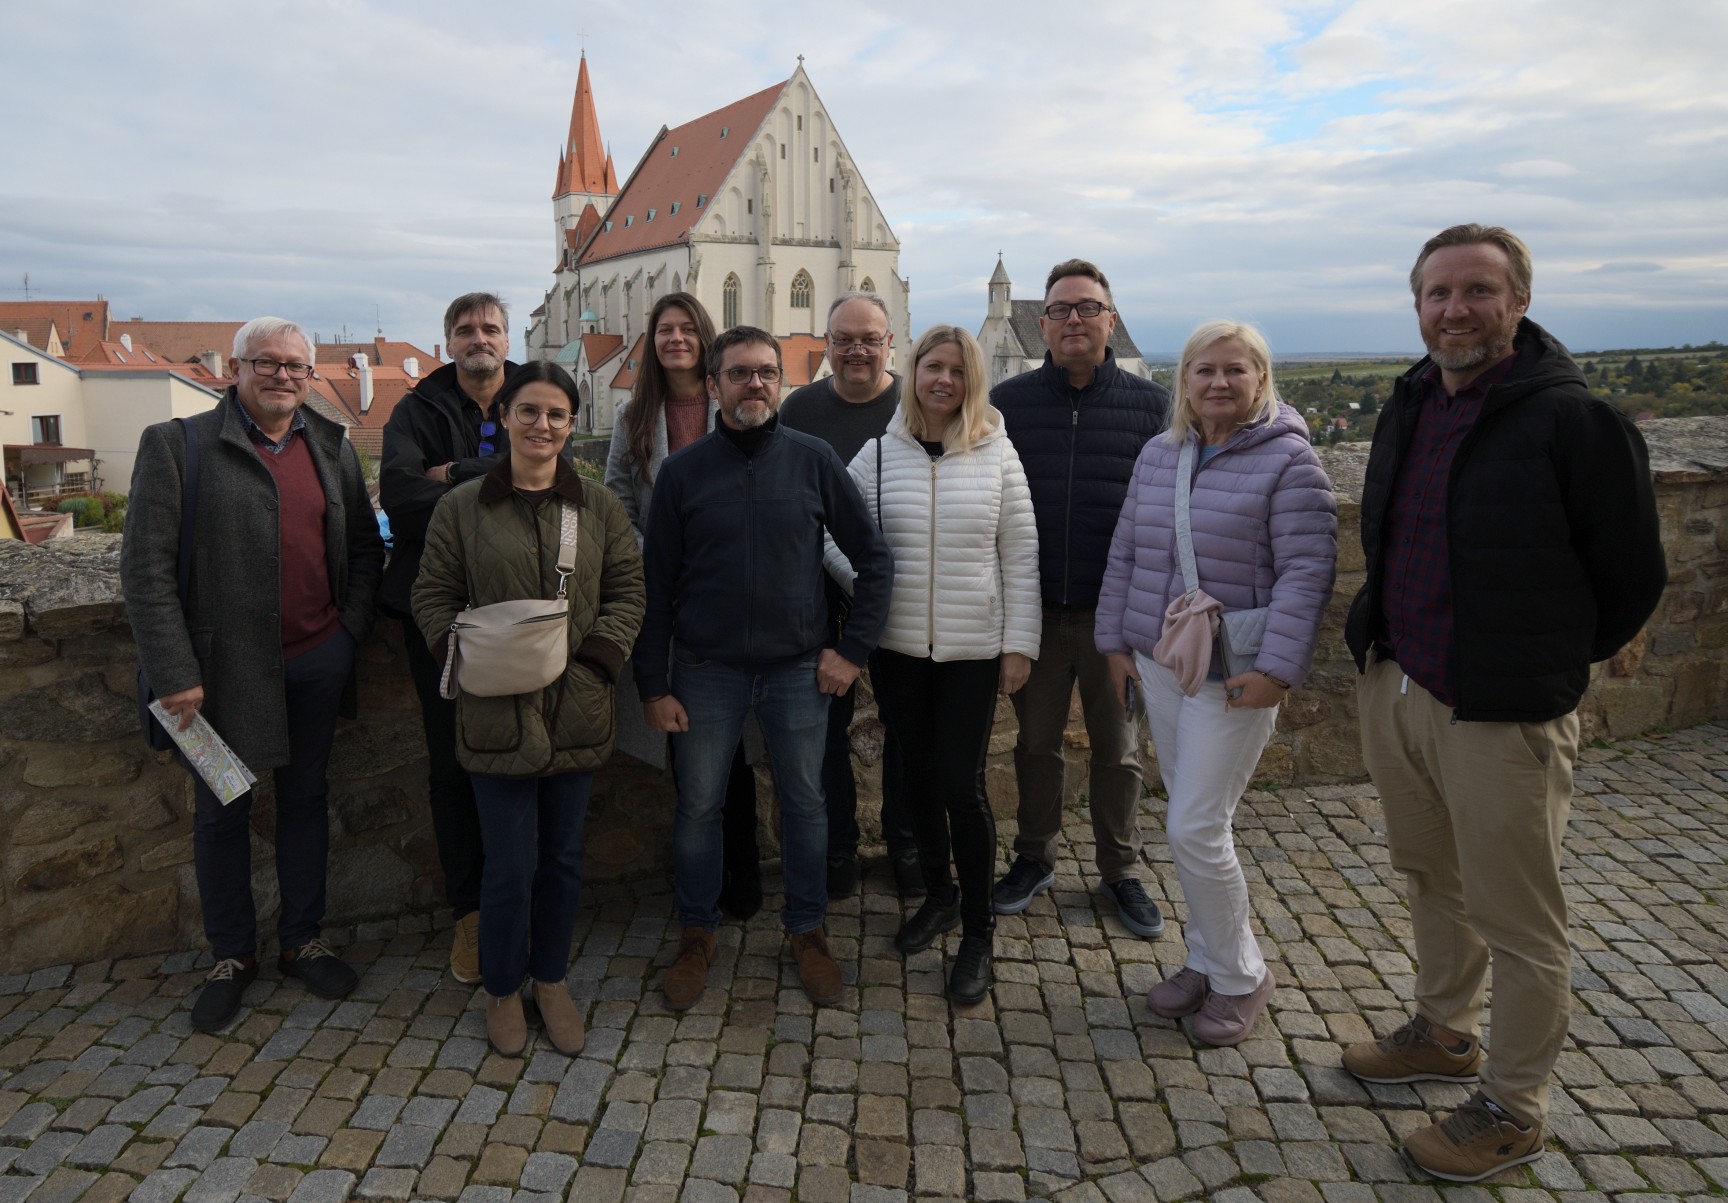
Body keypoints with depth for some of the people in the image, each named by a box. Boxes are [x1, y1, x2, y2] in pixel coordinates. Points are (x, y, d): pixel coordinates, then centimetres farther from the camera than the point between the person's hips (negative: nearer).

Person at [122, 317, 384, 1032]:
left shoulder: (332, 449, 7)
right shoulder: (177, 445, -6)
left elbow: (365, 547, 13)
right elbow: (145, 566, -10)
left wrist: (351, 626, 1)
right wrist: (175, 672, -15)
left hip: (317, 661, 3)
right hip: (225, 667, -3)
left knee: (305, 801, 15)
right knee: (221, 813, 11)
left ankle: (302, 941, 31)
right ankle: (232, 956, 28)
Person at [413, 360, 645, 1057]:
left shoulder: (599, 508, 6)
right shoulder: (462, 508, 2)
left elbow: (626, 593, 5)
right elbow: (432, 597, 3)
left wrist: (594, 657, -9)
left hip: (577, 712, 2)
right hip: (497, 714, -2)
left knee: (562, 857, 14)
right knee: (510, 864, 3)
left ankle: (551, 981, 34)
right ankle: (502, 990, 27)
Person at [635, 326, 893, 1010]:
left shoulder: (813, 460, -2)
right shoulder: (683, 471, -2)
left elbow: (874, 557, 3)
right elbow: (656, 586, 0)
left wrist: (853, 648, -2)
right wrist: (653, 685, -3)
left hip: (799, 669, 0)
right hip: (706, 670, 0)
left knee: (805, 801, 11)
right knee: (698, 806, 9)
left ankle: (806, 928, 31)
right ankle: (697, 933, 30)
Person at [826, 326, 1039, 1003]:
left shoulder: (996, 454, -1)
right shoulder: (879, 453, 2)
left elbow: (1020, 554, 0)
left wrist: (1019, 642, -3)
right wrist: (859, 579, -12)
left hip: (974, 649, -2)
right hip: (897, 645, 2)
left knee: (962, 785, -3)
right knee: (919, 776, 14)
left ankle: (977, 932, 14)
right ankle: (938, 895, 35)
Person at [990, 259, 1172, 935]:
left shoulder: (1150, 404, 0)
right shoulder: (1008, 402, 1)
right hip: (1034, 608, 1)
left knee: (1117, 749, 12)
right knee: (1036, 742, 14)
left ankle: (1120, 871, 29)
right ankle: (1034, 859, 32)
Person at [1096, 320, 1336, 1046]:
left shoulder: (1287, 458, -9)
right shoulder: (1158, 455, 9)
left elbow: (1306, 571, -14)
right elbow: (1125, 554, 14)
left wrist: (1276, 669, -19)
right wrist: (1115, 641, 11)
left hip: (1234, 674, -6)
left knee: (1194, 829, -6)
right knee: (1188, 822, 14)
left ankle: (1240, 976, 16)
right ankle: (1206, 959, 31)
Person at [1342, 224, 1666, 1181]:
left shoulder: (1575, 421, -16)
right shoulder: (1409, 408, 6)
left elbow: (1631, 578, -7)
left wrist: (1546, 664, 4)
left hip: (1502, 717, -7)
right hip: (1392, 688, 7)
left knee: (1518, 925, 8)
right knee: (1432, 880, 23)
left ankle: (1512, 1111, 26)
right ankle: (1446, 1035, 44)